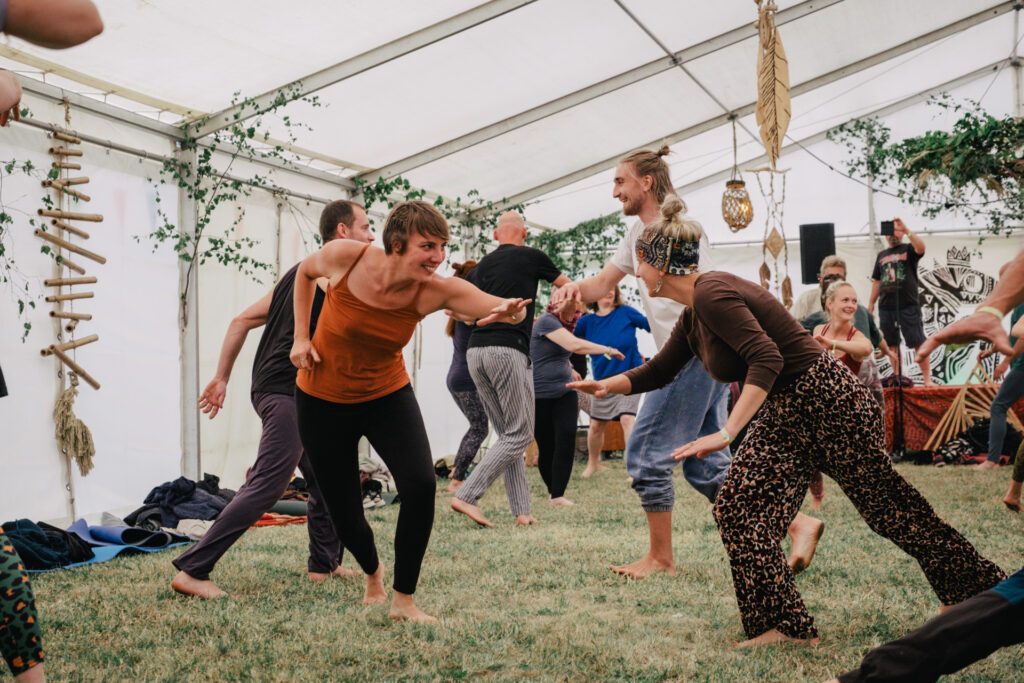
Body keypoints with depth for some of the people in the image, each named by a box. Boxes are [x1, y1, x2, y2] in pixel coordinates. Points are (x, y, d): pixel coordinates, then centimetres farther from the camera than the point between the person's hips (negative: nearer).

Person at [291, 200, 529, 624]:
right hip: (322, 401, 0)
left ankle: (403, 600, -5)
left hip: (388, 397, 1)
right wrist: (301, 337, -4)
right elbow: (305, 272, 2)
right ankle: (373, 574, 39)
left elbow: (501, 305, -36)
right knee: (346, 518, 2)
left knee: (420, 485, -24)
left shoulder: (435, 291, -21)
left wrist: (511, 311, -60)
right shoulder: (346, 257, -22)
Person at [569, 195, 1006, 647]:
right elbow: (658, 371, 23)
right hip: (782, 415, 10)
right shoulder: (693, 313, 10)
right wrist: (606, 386, 12)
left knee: (887, 506, 1)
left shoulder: (712, 294, -21)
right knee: (739, 509, 0)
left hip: (827, 402, -10)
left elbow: (767, 359, -31)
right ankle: (784, 625, 5)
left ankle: (984, 590, 16)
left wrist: (726, 434, -35)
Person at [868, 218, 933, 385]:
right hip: (886, 307, 5)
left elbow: (921, 247, -20)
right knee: (892, 344, 6)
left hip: (908, 305, -5)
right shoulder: (881, 255, 18)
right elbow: (876, 281, 20)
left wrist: (906, 230, -28)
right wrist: (871, 304, 16)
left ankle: (927, 378, -6)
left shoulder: (908, 250, 4)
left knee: (919, 343, -7)